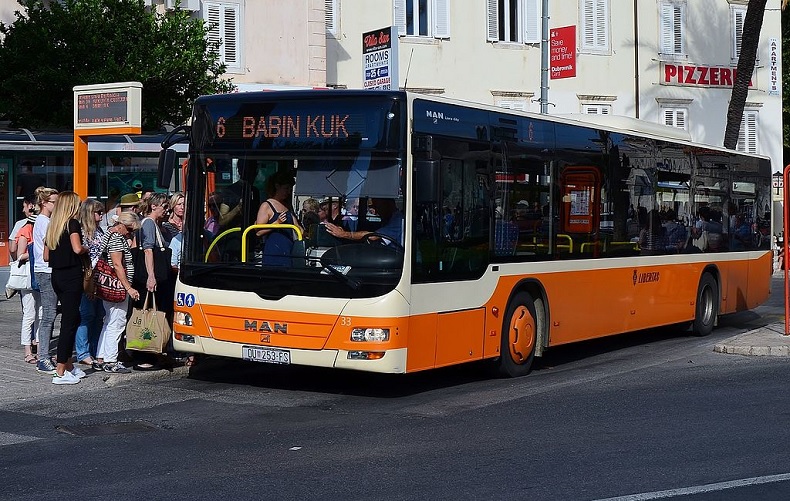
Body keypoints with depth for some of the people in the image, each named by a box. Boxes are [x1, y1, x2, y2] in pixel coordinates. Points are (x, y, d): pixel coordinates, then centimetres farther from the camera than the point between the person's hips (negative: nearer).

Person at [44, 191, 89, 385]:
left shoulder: (52, 226, 14)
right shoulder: (73, 223, -8)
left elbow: (46, 256, 15)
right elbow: (77, 248, -23)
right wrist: (86, 249, -3)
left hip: (56, 276, 8)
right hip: (71, 276, -8)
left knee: (71, 318, 17)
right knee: (69, 321, -4)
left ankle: (68, 365, 22)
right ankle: (60, 372, -5)